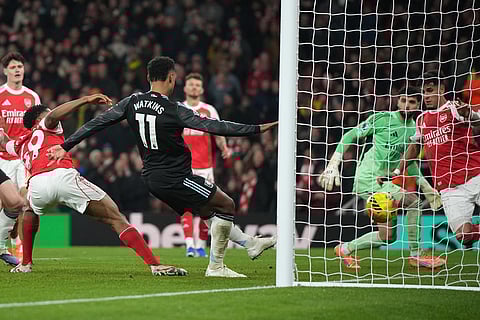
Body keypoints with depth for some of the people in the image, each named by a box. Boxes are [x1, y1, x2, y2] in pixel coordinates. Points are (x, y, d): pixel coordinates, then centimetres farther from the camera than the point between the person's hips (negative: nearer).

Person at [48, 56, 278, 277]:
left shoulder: (132, 102, 1)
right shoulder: (174, 110, -19)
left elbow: (97, 123, 3)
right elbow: (213, 126, -22)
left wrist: (66, 146, 12)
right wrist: (257, 129, -19)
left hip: (151, 177, 8)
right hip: (175, 178, -8)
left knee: (208, 211, 22)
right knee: (226, 205, 1)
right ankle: (215, 266, 2)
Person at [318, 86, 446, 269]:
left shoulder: (415, 130, 10)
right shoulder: (382, 118, -8)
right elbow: (350, 136, -4)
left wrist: (426, 187, 11)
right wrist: (333, 165, -12)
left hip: (385, 181, 8)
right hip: (369, 178, -8)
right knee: (413, 200, -20)